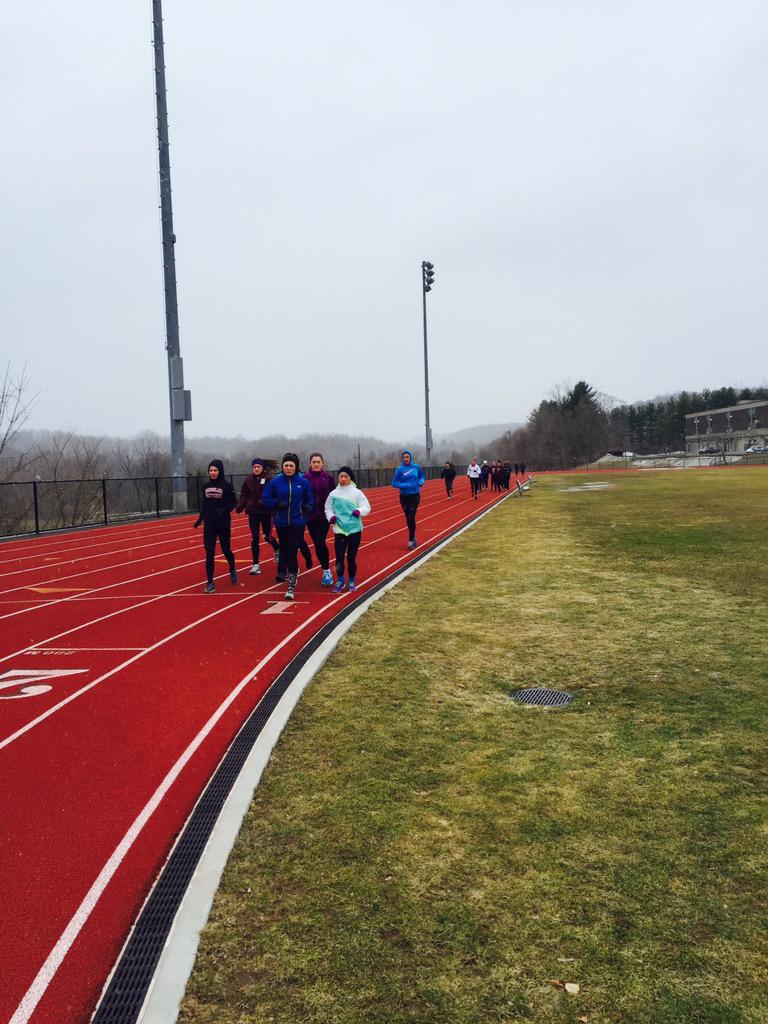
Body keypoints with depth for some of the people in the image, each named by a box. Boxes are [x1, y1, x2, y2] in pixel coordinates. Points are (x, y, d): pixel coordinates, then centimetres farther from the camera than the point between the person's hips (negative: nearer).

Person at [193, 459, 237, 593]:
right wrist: (200, 518, 10)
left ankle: (232, 570, 40)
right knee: (209, 553, -3)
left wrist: (224, 510, -22)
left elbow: (233, 503, -5)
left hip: (223, 523, -3)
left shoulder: (226, 485, -7)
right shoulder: (206, 485, 6)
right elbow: (204, 504, 15)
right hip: (209, 523, 3)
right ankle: (210, 582, 1)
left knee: (226, 549, 9)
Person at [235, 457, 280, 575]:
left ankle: (277, 550, 42)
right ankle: (256, 565, 8)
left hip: (266, 512, -2)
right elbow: (243, 495, 2)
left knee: (267, 536, 9)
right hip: (253, 512, 2)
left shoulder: (269, 479, -8)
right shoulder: (248, 480, 1)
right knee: (254, 538, 1)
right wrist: (239, 507, -12)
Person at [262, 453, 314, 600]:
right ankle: (293, 571, 42)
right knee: (284, 550, 15)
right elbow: (266, 499, 3)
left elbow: (309, 499, 10)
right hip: (281, 523, 2)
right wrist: (278, 503, -13)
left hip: (298, 523, -2)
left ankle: (291, 586, -5)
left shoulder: (303, 482, -2)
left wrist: (308, 507, -10)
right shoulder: (275, 481, -2)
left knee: (292, 552, -9)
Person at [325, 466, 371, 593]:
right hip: (339, 530, 1)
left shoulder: (357, 493, -3)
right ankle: (340, 581, 13)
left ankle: (352, 581, 22)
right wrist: (331, 517, -9)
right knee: (339, 556, -4)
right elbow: (328, 508, 10)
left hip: (355, 529, -1)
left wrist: (359, 511, -23)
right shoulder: (333, 494, 1)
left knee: (352, 557, 6)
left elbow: (367, 507, -3)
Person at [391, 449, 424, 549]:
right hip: (404, 496, 1)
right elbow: (394, 483, -6)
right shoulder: (400, 469, -8)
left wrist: (421, 482, -5)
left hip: (415, 495, -1)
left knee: (411, 517, -10)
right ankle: (413, 537, 25)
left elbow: (421, 476, 16)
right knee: (408, 518, 8)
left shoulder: (416, 466, -2)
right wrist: (405, 485, -21)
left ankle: (411, 540, -5)